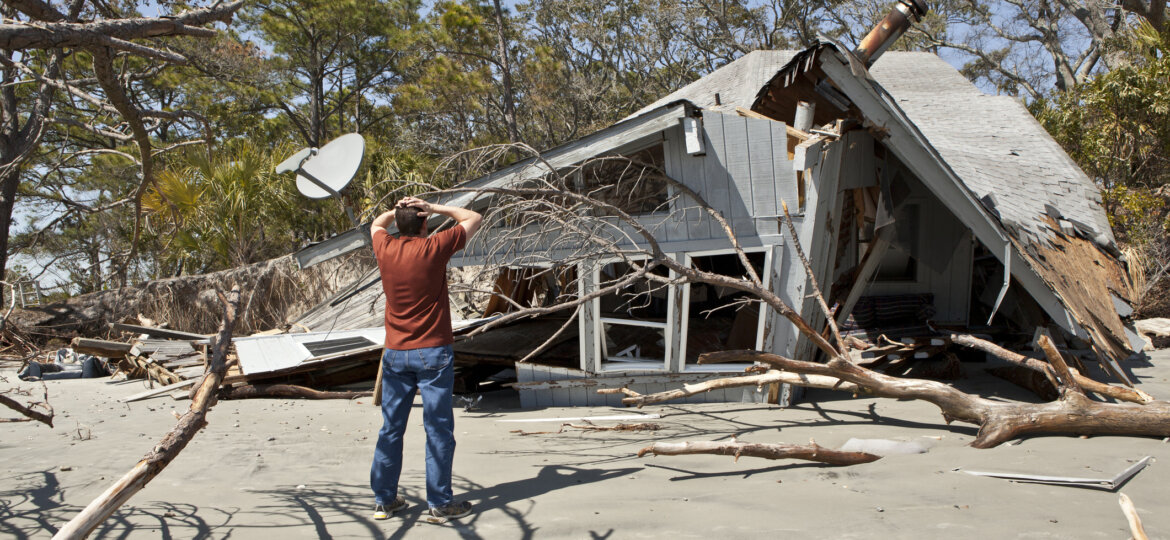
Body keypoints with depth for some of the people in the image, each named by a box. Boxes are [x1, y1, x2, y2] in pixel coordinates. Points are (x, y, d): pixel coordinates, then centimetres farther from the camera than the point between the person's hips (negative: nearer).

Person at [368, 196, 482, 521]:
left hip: (395, 354, 5)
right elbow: (474, 219, 4)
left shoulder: (385, 249, 2)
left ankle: (384, 500, 20)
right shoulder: (433, 248, -9)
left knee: (391, 428, 12)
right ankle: (440, 502, 6)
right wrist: (434, 208, 0)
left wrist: (397, 210, 14)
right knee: (438, 428, 2)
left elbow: (377, 224, 27)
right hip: (433, 352, -4)